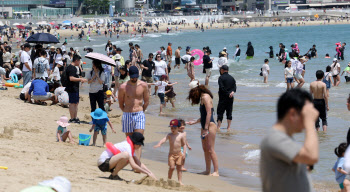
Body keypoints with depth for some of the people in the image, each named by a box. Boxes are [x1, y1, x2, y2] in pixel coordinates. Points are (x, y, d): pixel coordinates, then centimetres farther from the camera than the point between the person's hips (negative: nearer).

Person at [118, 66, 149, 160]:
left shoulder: (144, 85, 0)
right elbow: (121, 103, 9)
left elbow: (146, 101, 12)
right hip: (127, 116, 0)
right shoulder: (123, 87, -4)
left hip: (139, 115, 0)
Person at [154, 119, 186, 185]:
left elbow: (184, 144, 3)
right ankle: (169, 180, 8)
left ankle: (180, 181, 7)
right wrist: (159, 144, -40)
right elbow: (164, 139, -21)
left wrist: (184, 153, -5)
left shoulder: (181, 135, -2)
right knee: (172, 167, -8)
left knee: (179, 168, 3)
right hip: (171, 154, -1)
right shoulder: (169, 135, -4)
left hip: (179, 154, 1)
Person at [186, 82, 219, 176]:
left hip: (210, 125, -10)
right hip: (205, 126, 10)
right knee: (205, 149, 11)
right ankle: (208, 170, 17)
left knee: (210, 149, -10)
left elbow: (209, 113, -18)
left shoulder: (205, 97, -12)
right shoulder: (202, 98, 16)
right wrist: (194, 122, 26)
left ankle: (216, 171, -8)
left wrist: (206, 129, -20)